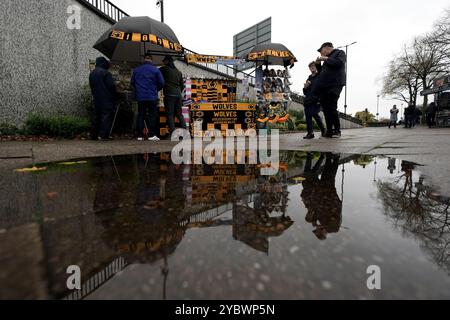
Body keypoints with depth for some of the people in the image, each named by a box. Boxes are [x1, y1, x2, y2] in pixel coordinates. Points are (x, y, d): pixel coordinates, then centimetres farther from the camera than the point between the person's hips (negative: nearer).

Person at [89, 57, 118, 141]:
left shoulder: (92, 73, 16)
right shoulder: (105, 72, -9)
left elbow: (91, 87, 19)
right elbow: (111, 86, -12)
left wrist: (95, 94, 22)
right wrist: (115, 96, -3)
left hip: (96, 98, 8)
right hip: (106, 99, -7)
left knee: (96, 116, 10)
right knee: (106, 115, -7)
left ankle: (94, 135, 12)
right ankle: (103, 135, -12)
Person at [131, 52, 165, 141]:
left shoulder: (136, 70, 8)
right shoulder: (155, 70, -3)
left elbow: (132, 82, 13)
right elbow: (161, 83, -3)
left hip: (140, 97, 3)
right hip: (152, 97, -3)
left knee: (141, 116, 7)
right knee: (152, 115, 0)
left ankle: (140, 135, 8)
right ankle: (152, 135, -5)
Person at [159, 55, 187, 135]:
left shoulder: (164, 69, 1)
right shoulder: (178, 72, 18)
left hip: (169, 95, -5)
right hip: (178, 95, 6)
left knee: (170, 114, -2)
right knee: (179, 114, 11)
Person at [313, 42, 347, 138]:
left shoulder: (340, 53, 9)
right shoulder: (327, 58, 28)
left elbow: (339, 63, -11)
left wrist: (326, 59, -3)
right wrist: (318, 63, 16)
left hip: (335, 85, -7)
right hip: (324, 87, 7)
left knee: (332, 108, -15)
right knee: (326, 109, 0)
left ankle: (337, 130, -6)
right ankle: (329, 131, 2)